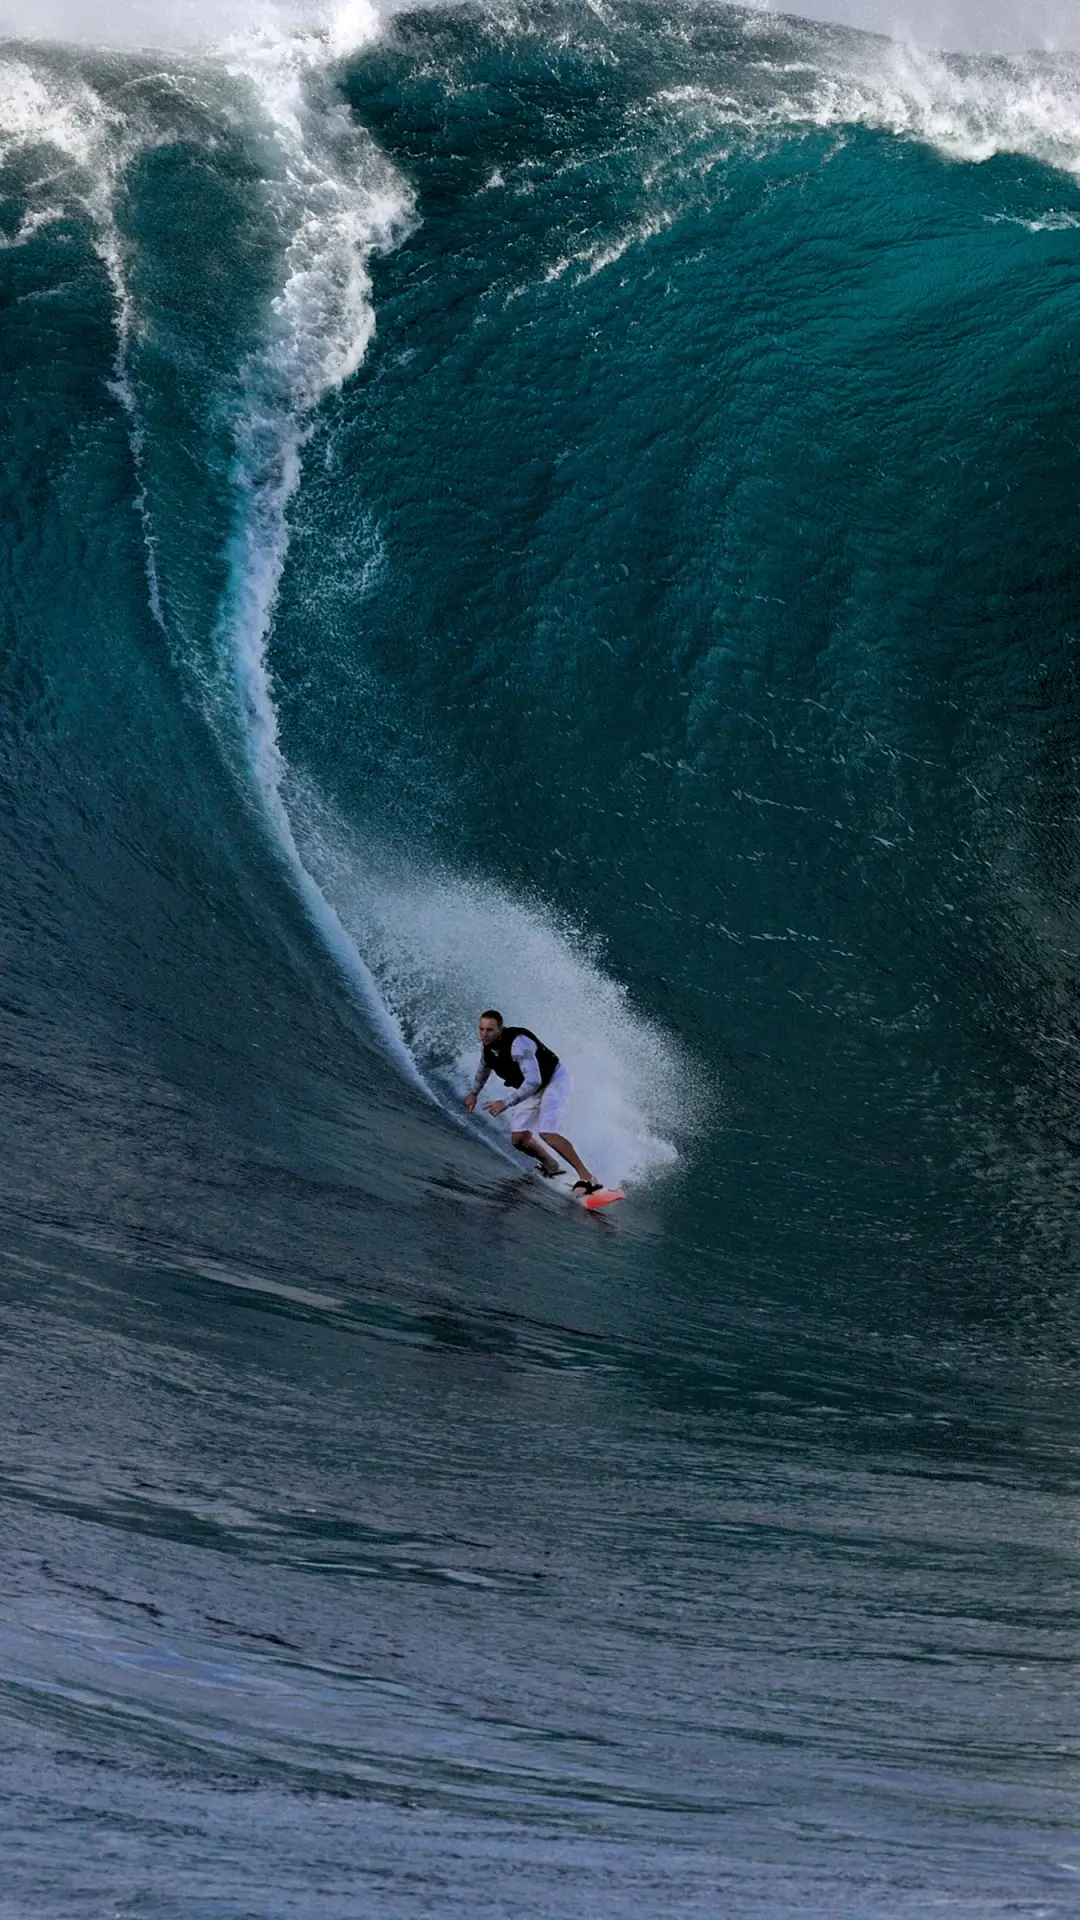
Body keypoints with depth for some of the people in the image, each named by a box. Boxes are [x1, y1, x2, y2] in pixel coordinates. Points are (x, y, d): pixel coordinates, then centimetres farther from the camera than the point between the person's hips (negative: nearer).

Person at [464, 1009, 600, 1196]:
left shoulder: (517, 1043, -35)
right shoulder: (487, 1046, -9)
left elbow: (533, 1080, -41)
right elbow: (484, 1066, 17)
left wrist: (506, 1103, -43)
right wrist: (474, 1091, 24)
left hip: (555, 1081, -8)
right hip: (532, 1089, 8)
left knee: (547, 1133, -27)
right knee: (519, 1139, 0)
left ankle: (587, 1177, -24)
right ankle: (552, 1167, 26)